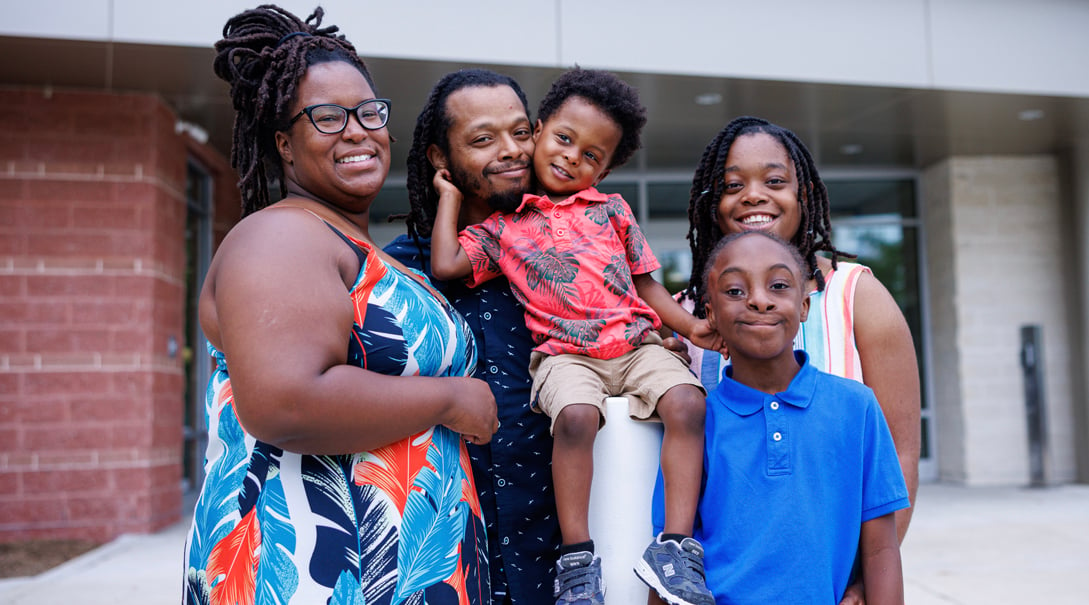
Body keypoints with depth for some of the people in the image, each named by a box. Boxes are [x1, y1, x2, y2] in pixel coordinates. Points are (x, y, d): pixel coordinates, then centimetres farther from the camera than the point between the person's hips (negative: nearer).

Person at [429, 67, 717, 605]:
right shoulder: (503, 225, 12)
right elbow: (446, 264, 0)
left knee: (687, 402, -24)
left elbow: (645, 283, 18)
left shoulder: (612, 210, 17)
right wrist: (450, 194, 12)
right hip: (565, 352, -2)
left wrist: (689, 324, 3)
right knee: (576, 415, -33)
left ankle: (675, 545, -19)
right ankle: (575, 557, -20)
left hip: (635, 342, 3)